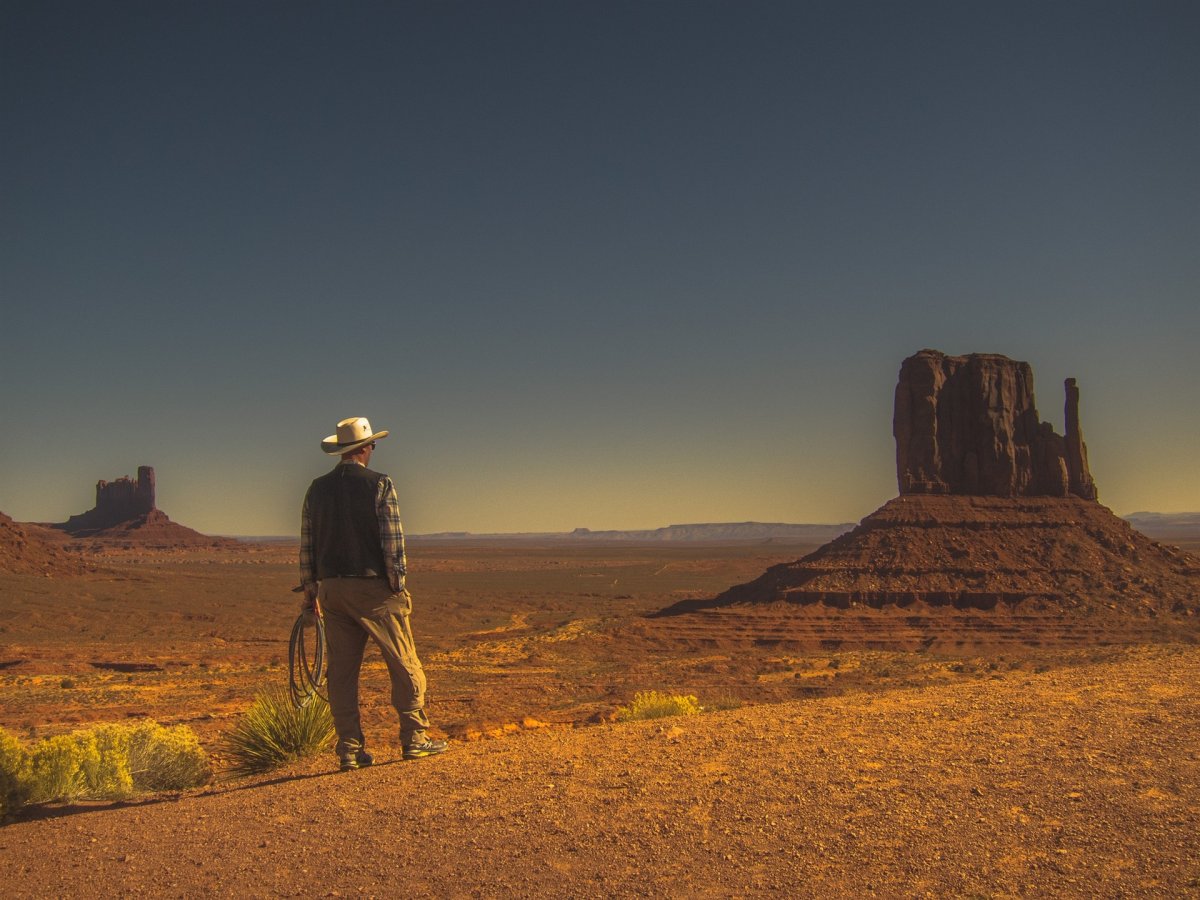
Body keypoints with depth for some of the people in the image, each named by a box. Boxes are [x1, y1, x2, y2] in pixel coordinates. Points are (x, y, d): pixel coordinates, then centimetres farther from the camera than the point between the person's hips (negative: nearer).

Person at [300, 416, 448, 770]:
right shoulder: (380, 485, -7)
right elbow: (393, 541, -12)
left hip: (331, 589, 5)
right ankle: (414, 737, 10)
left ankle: (350, 749, 11)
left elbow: (306, 544, 9)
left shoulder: (317, 489, 8)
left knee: (342, 670, 8)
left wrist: (309, 590, 16)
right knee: (405, 665, 6)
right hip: (374, 587, -5)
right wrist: (398, 585, -5)